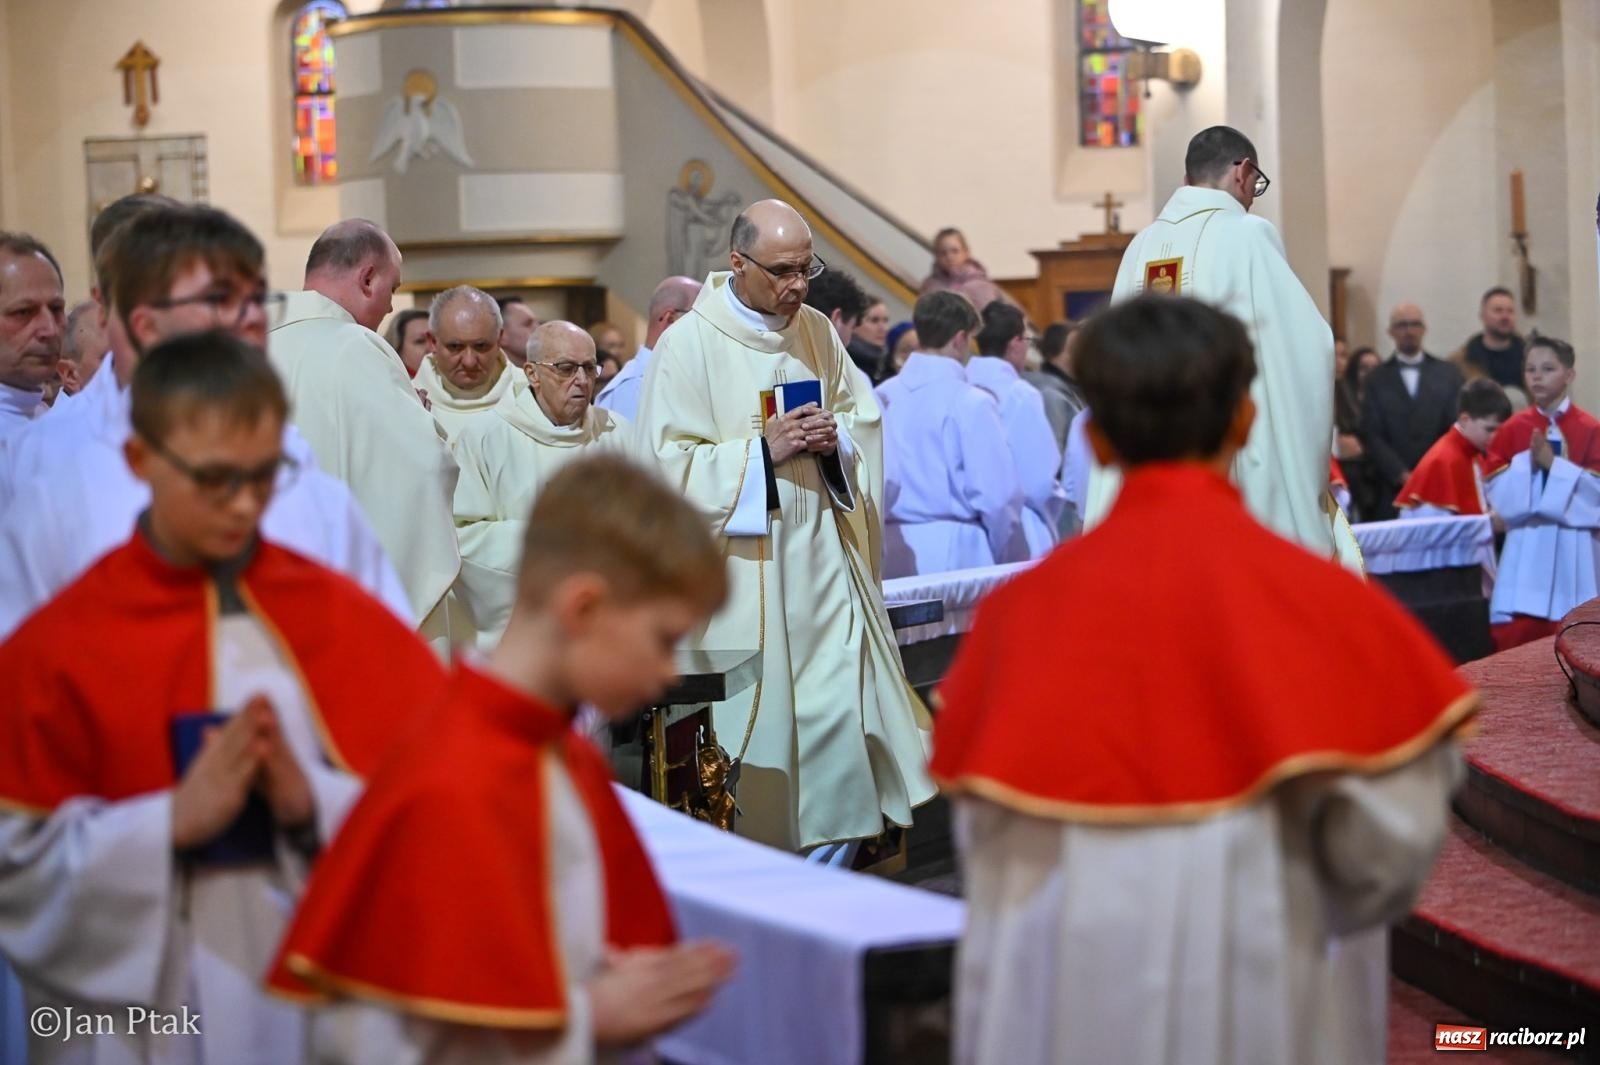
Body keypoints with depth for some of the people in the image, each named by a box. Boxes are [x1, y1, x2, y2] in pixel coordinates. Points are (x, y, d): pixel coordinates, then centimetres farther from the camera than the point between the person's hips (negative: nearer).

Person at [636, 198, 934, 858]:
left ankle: (827, 871, 15)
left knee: (843, 702, 1)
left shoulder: (817, 333, 10)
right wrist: (762, 451, -18)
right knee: (753, 725, -2)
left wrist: (836, 437, -4)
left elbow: (866, 417, 18)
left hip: (824, 561, 5)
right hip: (742, 574, -5)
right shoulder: (688, 345, -7)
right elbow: (666, 462, -11)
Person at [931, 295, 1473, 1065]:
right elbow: (1392, 828, -6)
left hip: (1056, 996, 2)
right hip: (1247, 988, -2)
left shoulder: (1026, 607, -3)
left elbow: (989, 839, 2)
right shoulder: (1313, 598, -8)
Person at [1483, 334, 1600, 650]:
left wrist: (1553, 464, -17)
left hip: (1574, 550, -1)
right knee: (1514, 634, -4)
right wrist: (1527, 462, -15)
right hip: (1526, 550, 2)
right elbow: (1493, 490, 1)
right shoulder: (1512, 429, 5)